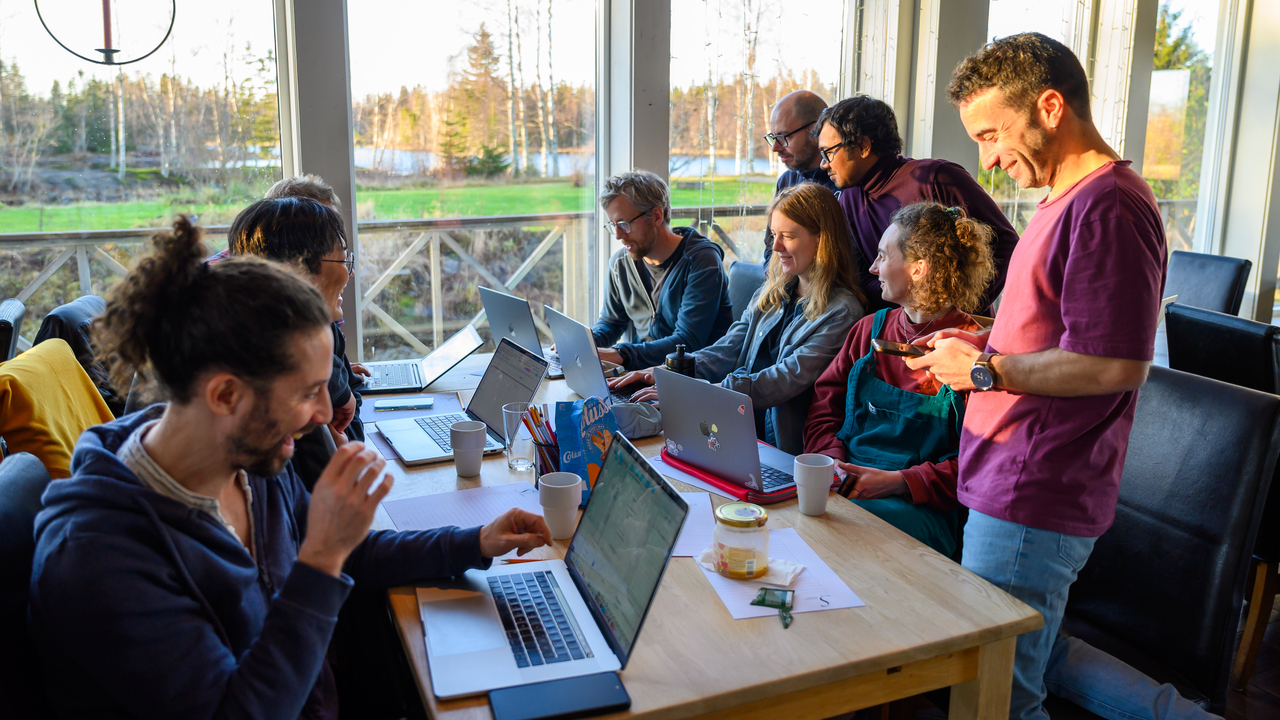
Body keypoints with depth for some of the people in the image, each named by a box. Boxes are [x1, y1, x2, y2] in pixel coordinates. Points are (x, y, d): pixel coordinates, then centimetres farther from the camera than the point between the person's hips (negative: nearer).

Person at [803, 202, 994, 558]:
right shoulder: (870, 329, 18)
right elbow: (823, 408, 16)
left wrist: (899, 481, -17)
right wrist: (833, 463, -5)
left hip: (920, 507, -5)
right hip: (842, 486, 5)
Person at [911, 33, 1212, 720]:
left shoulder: (1106, 207, -18)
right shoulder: (1068, 200, 16)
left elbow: (1117, 362, -25)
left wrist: (986, 370, -15)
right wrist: (984, 345, 10)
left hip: (1034, 503, -11)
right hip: (1019, 485, 11)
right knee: (1028, 655, 22)